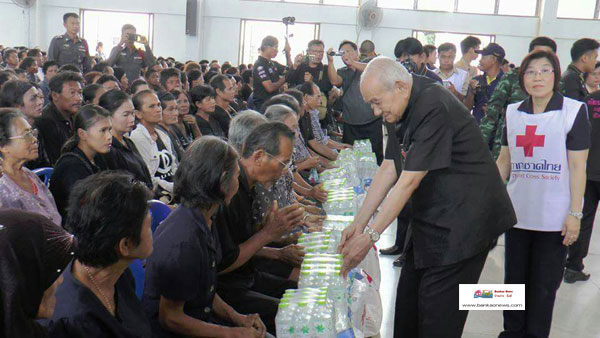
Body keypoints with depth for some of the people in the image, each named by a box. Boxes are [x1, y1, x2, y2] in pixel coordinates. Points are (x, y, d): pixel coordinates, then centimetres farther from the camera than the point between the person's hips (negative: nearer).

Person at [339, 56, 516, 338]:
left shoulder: (434, 108, -23)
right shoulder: (407, 109, 7)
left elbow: (409, 181, -23)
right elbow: (389, 169, 9)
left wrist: (371, 235, -18)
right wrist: (358, 224, 5)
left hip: (461, 224, -9)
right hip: (431, 219, 9)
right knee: (407, 305, 13)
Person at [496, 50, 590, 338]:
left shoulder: (573, 111, -4)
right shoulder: (513, 113, 8)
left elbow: (577, 167, -7)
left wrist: (575, 214, -10)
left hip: (554, 216, -4)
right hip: (517, 212, 4)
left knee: (544, 286, 6)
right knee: (514, 279, 14)